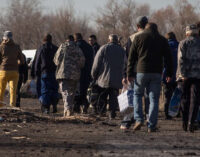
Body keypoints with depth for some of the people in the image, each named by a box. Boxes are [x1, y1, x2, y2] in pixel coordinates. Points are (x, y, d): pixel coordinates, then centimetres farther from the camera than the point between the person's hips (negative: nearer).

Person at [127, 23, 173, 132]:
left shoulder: (139, 38, 6)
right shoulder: (162, 40, 10)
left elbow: (132, 57, 3)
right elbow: (168, 58, 9)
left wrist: (130, 73, 5)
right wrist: (169, 73, 12)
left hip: (142, 71, -1)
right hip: (156, 73, 1)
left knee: (137, 94, 16)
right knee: (154, 99, 3)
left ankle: (138, 119, -1)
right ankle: (151, 126, -2)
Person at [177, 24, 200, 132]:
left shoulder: (183, 43, 2)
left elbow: (181, 59, -8)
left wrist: (183, 74, -10)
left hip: (186, 75, 0)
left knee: (185, 99, 11)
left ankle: (185, 123, 14)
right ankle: (191, 122, -15)